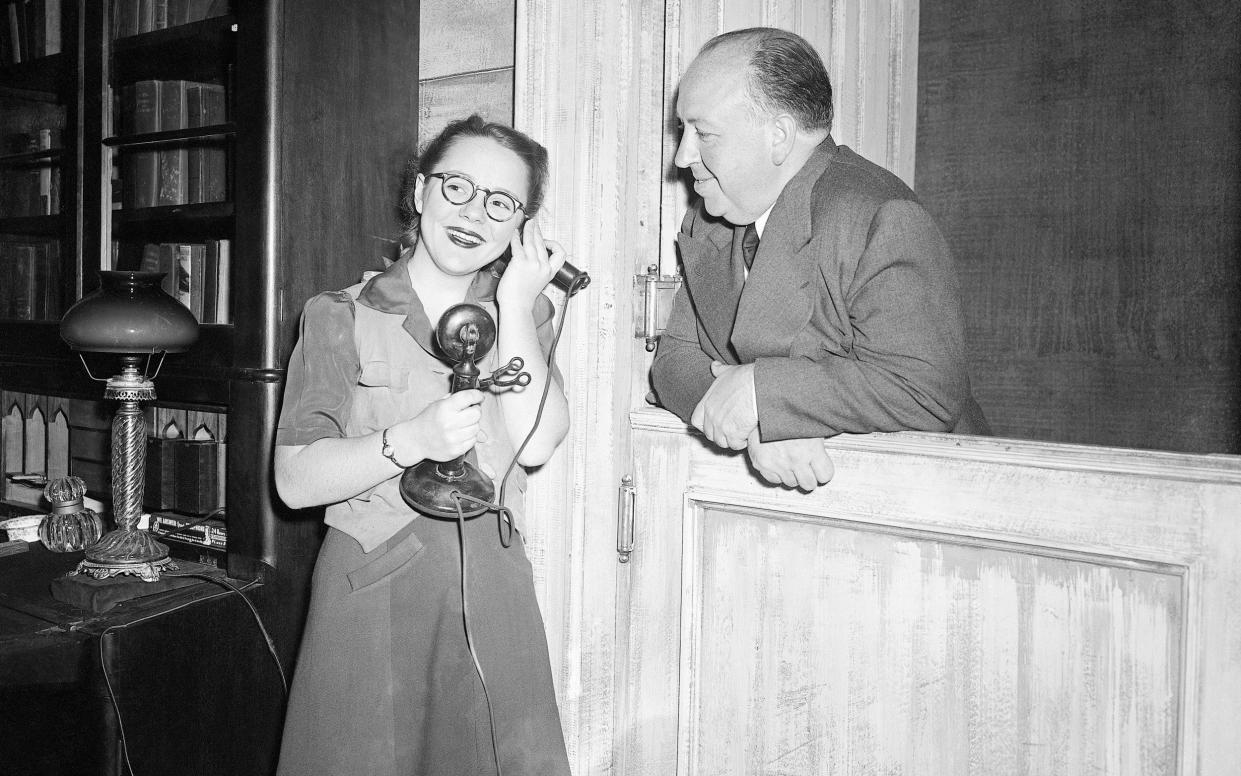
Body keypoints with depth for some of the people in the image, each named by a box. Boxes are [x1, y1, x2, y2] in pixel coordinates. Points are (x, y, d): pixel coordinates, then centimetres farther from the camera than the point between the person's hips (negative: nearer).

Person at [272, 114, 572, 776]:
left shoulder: (525, 316, 10)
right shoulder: (341, 318, 1)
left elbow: (535, 444, -7)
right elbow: (295, 481, -7)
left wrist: (515, 303, -6)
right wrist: (410, 441, -22)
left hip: (491, 594, 3)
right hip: (369, 592, -2)